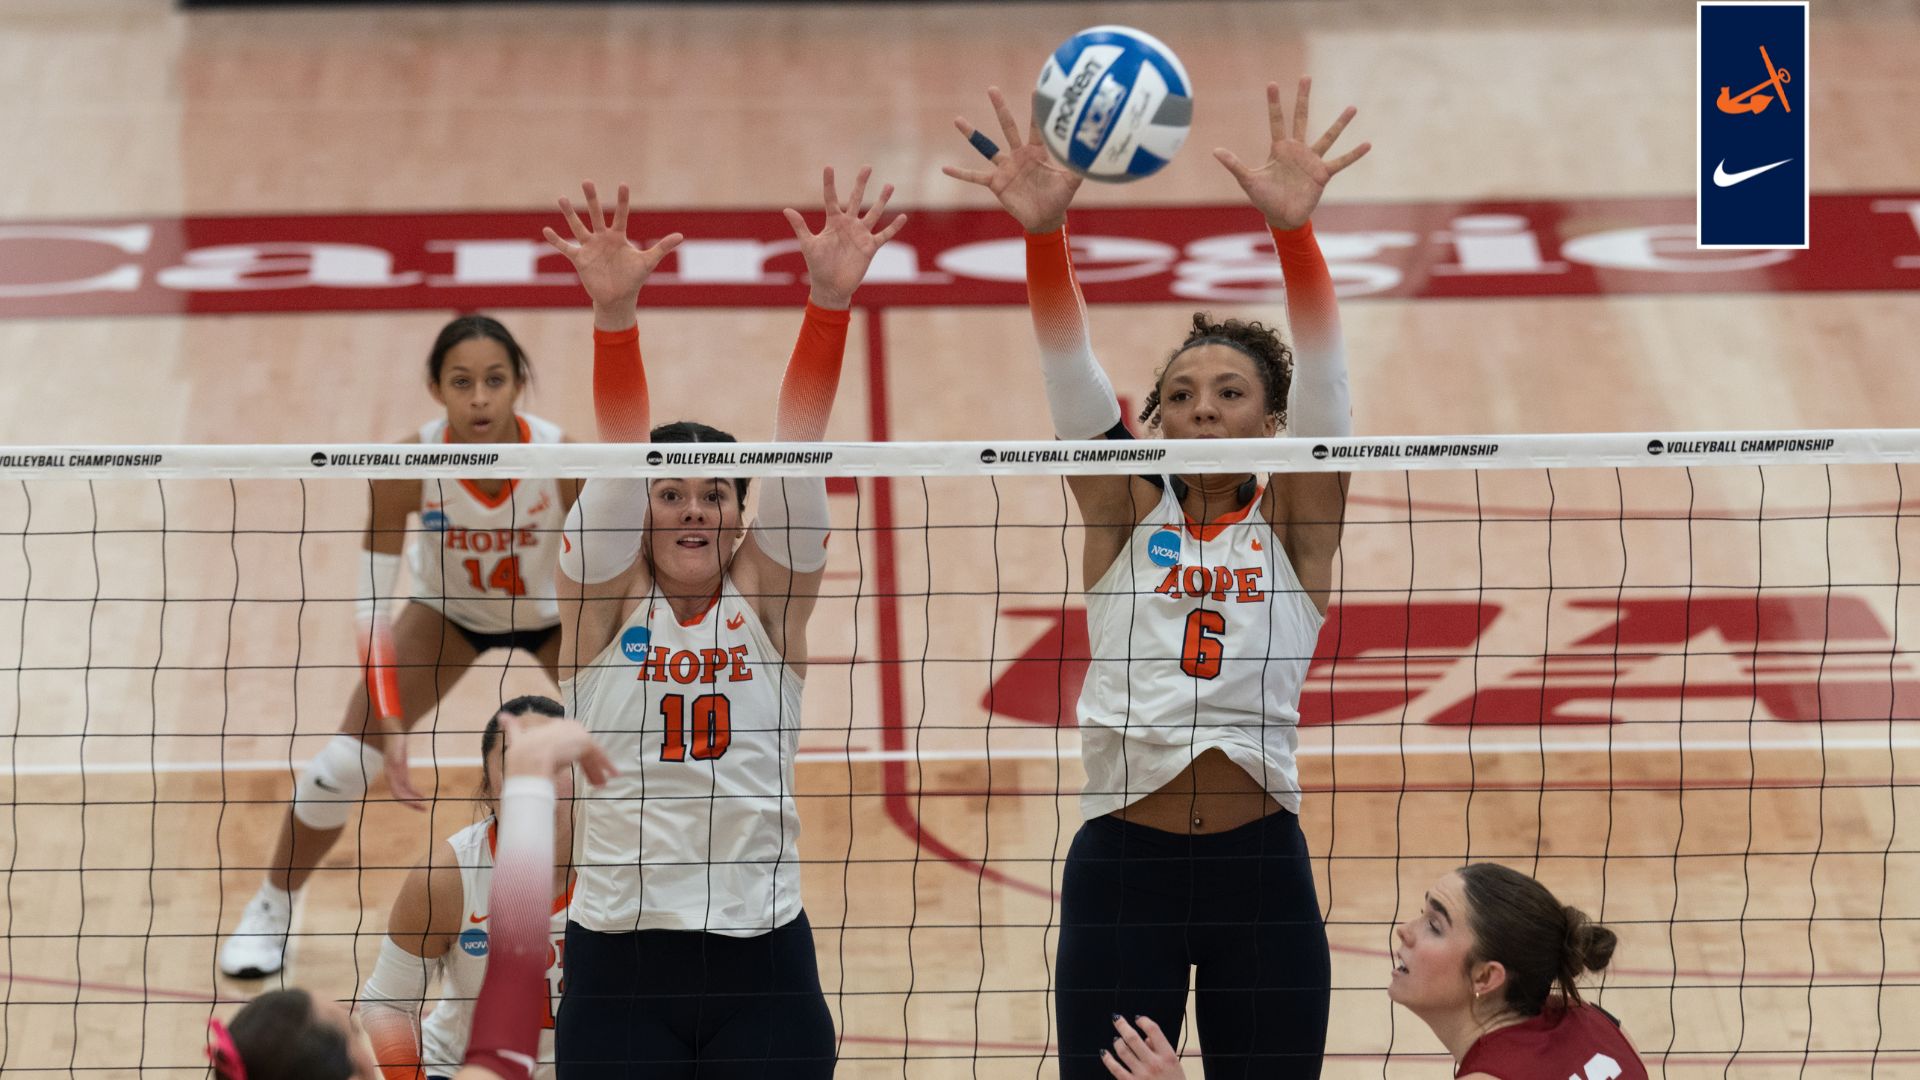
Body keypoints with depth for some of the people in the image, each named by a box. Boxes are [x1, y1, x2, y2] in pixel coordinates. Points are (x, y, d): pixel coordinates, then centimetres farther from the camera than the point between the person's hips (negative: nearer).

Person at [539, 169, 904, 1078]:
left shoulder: (768, 598, 5)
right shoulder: (606, 600, 3)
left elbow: (799, 441, -7)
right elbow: (617, 453, -12)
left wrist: (830, 299, -19)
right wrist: (614, 311, -26)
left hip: (761, 964, 1)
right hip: (618, 961, -1)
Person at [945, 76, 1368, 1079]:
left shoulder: (1293, 523, 3)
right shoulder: (1125, 511, 6)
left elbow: (1319, 370, -12)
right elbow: (1068, 367, -9)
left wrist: (1294, 226, -29)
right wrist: (1044, 231, -26)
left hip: (1260, 864, 0)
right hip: (1120, 864, 1)